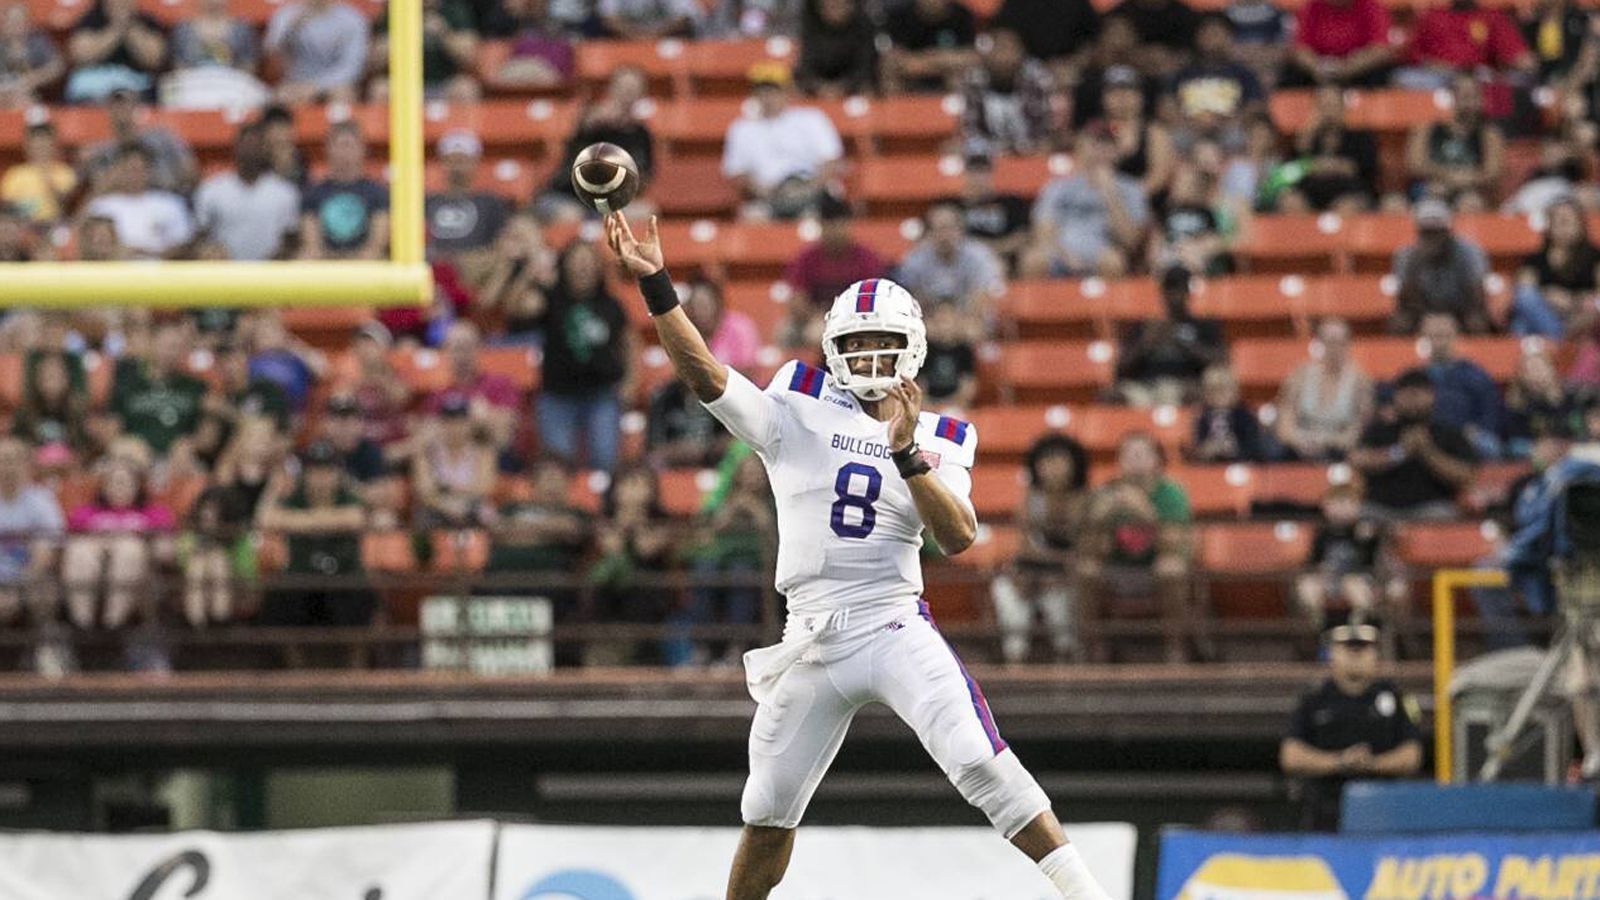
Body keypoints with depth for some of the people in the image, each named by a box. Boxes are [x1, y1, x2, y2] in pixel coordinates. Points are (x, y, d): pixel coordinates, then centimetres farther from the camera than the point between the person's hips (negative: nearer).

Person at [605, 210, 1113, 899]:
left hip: (895, 628, -2)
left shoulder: (939, 441, 7)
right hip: (811, 643, 2)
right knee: (767, 812, 9)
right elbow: (705, 375, -6)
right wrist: (653, 282, -17)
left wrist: (906, 453, -19)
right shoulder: (798, 411, 6)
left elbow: (959, 537, -8)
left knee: (979, 763, -20)